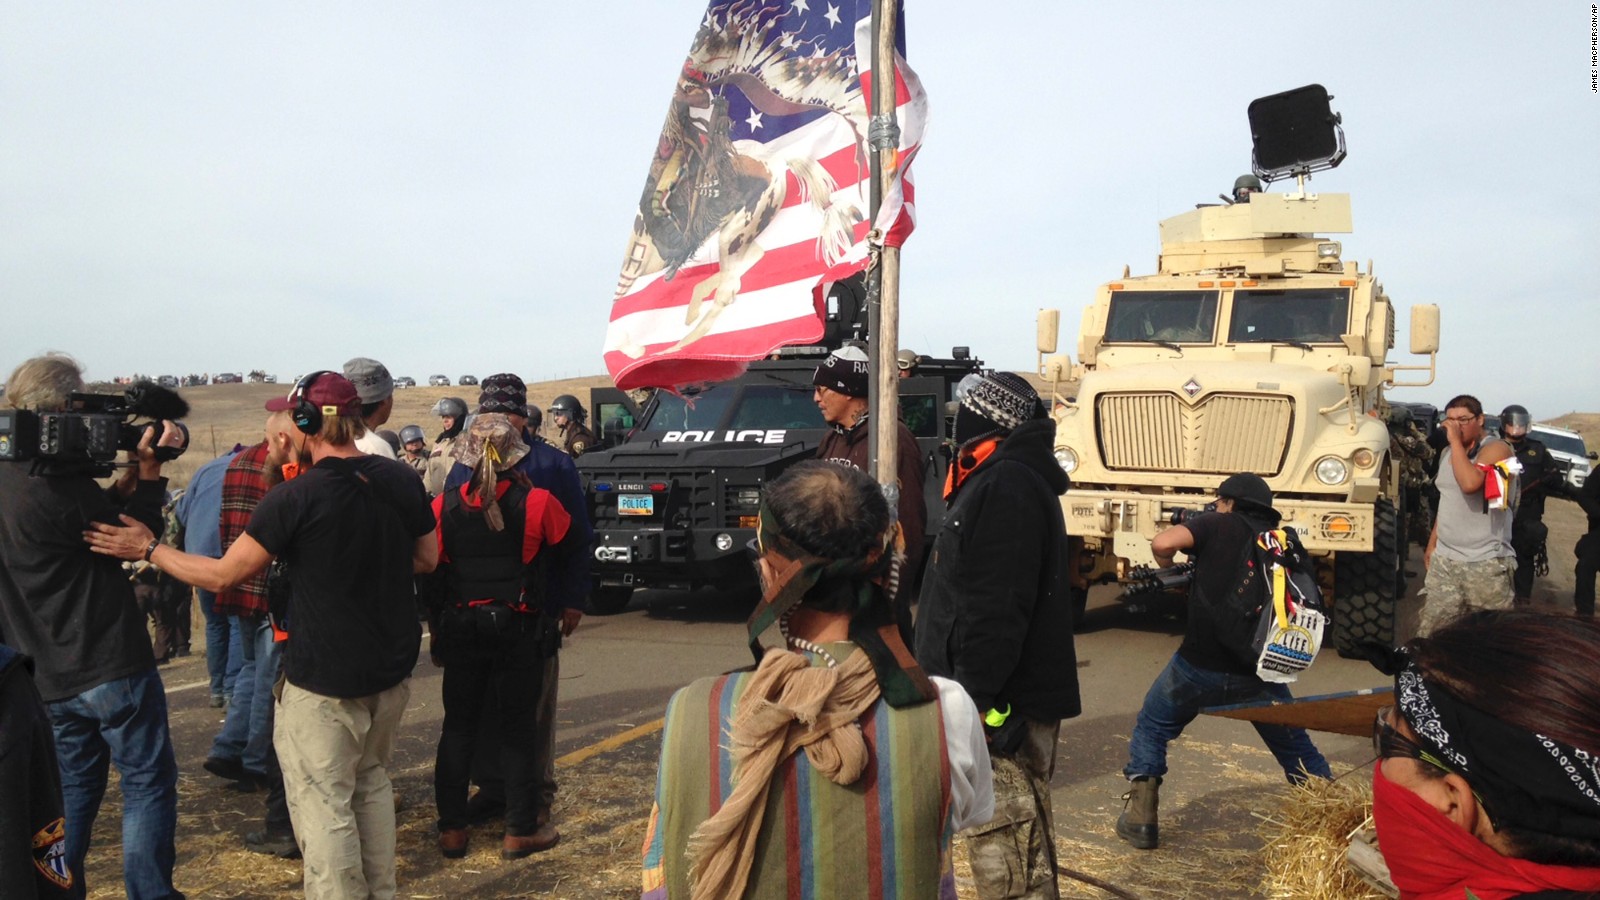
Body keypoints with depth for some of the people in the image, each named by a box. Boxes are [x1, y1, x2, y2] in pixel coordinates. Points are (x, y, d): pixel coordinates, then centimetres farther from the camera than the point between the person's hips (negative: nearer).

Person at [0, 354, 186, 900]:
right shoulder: (59, 486, -22)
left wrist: (133, 471, 2)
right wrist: (150, 470, -9)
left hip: (49, 675, 9)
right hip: (111, 667, -9)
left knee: (74, 786, 21)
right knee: (149, 783, 2)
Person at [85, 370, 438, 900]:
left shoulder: (295, 497, -18)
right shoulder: (401, 480, -3)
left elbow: (221, 575, -9)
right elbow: (427, 558, 8)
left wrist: (149, 550, 3)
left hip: (324, 681, -7)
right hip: (392, 667, 7)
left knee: (324, 806, 5)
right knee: (371, 782, 23)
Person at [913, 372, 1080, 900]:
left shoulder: (1008, 487, -16)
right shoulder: (997, 481, 18)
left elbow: (997, 612, -24)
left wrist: (975, 698, -24)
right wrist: (964, 692, 24)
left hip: (1001, 706, -11)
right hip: (1002, 698, 11)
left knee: (1008, 857, -6)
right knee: (1019, 850, 18)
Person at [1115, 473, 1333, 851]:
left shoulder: (1220, 525, 1)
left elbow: (1162, 543, -17)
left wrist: (1169, 570, 7)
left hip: (1199, 664, -3)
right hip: (1259, 673, 3)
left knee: (1151, 728, 18)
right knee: (1297, 748, 22)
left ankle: (1140, 818, 12)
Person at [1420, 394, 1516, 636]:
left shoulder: (1496, 449, -10)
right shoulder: (1448, 452, 14)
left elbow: (1470, 483, -29)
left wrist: (1456, 440, -21)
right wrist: (1432, 543, 21)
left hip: (1486, 563, -7)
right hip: (1444, 560, 7)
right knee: (1428, 631, 5)